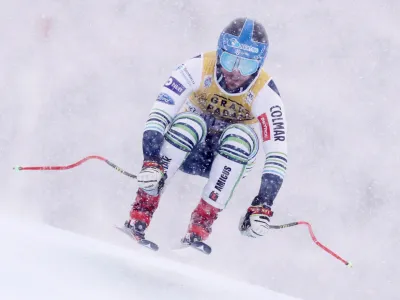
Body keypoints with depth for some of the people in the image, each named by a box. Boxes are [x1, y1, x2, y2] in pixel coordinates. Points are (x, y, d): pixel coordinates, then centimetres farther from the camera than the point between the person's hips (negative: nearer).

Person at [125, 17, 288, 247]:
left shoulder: (265, 94, -23)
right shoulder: (198, 68, -24)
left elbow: (278, 155, -26)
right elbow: (159, 115, -30)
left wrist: (262, 207, -36)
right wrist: (151, 163, -44)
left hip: (232, 158, 0)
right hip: (191, 151, 0)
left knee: (240, 136, -33)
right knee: (190, 123, -34)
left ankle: (201, 226, -31)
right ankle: (140, 214, -33)